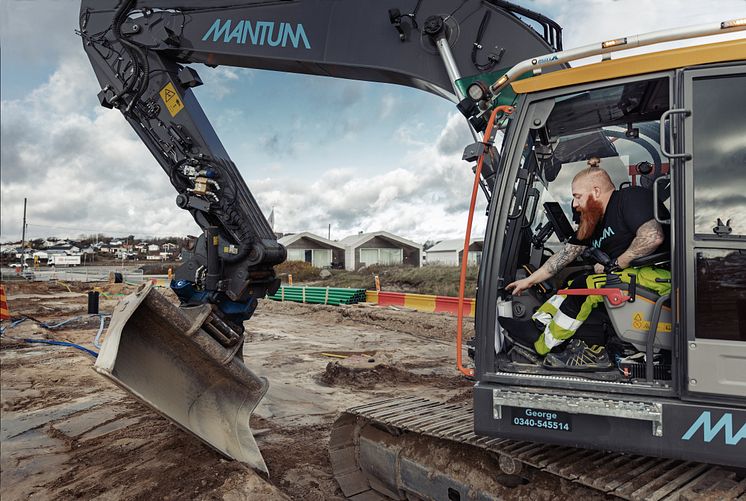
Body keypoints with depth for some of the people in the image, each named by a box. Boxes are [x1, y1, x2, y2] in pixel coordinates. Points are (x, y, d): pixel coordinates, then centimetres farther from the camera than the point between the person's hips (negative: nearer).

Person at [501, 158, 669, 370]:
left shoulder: (630, 197, -11)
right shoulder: (593, 219, 16)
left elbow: (653, 236, -27)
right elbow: (566, 253, 19)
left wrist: (615, 264, -15)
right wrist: (529, 281, 19)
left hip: (658, 273, -10)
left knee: (588, 286, -20)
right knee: (571, 284, 7)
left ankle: (541, 344, -9)